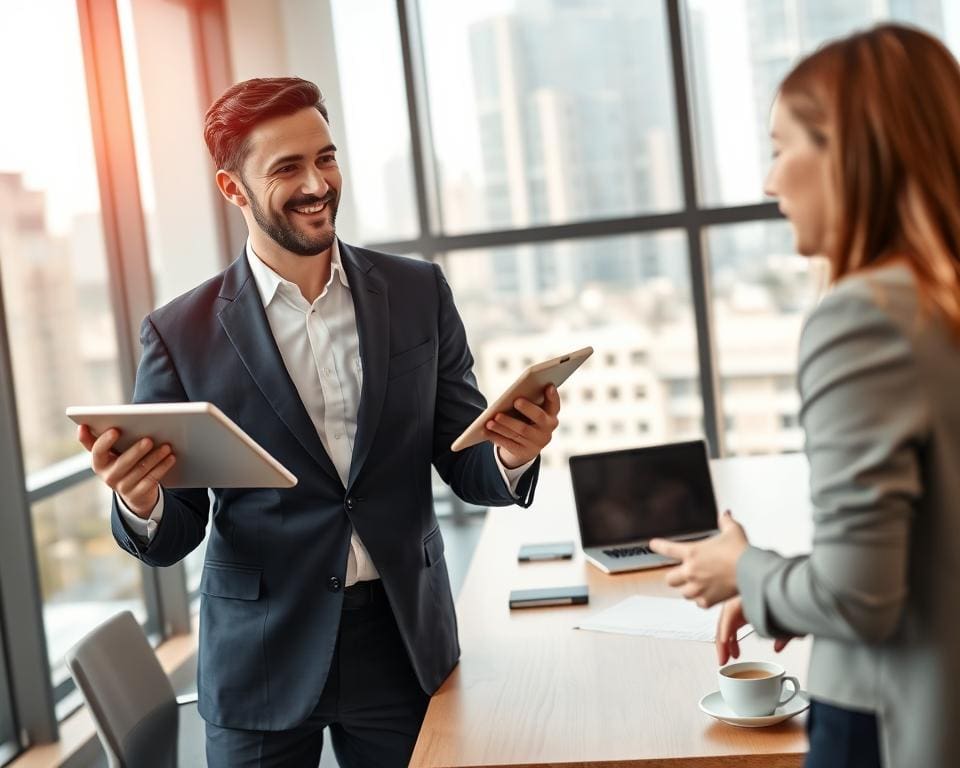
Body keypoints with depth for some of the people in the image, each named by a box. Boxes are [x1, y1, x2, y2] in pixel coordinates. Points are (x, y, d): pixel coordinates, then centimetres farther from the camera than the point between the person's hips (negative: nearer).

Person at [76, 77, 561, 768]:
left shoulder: (419, 293, 0)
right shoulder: (181, 333, -6)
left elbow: (465, 469, 4)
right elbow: (173, 538, -2)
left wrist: (512, 455, -18)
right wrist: (141, 502, -24)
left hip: (404, 640, 2)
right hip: (262, 661, -1)